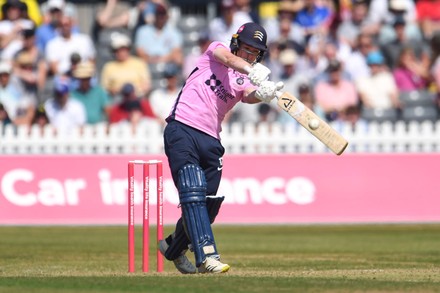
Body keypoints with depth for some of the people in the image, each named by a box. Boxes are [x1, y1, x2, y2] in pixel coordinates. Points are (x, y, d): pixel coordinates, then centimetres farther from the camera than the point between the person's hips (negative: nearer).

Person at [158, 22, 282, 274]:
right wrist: (251, 70, -38)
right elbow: (228, 58, -18)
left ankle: (174, 248, 32)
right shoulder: (216, 50, 7)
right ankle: (207, 255, -27)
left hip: (210, 141, 5)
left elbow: (250, 96, -10)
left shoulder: (246, 82, 13)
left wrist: (263, 94, -35)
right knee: (193, 193, -18)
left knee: (209, 204, 7)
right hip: (182, 131, -5)